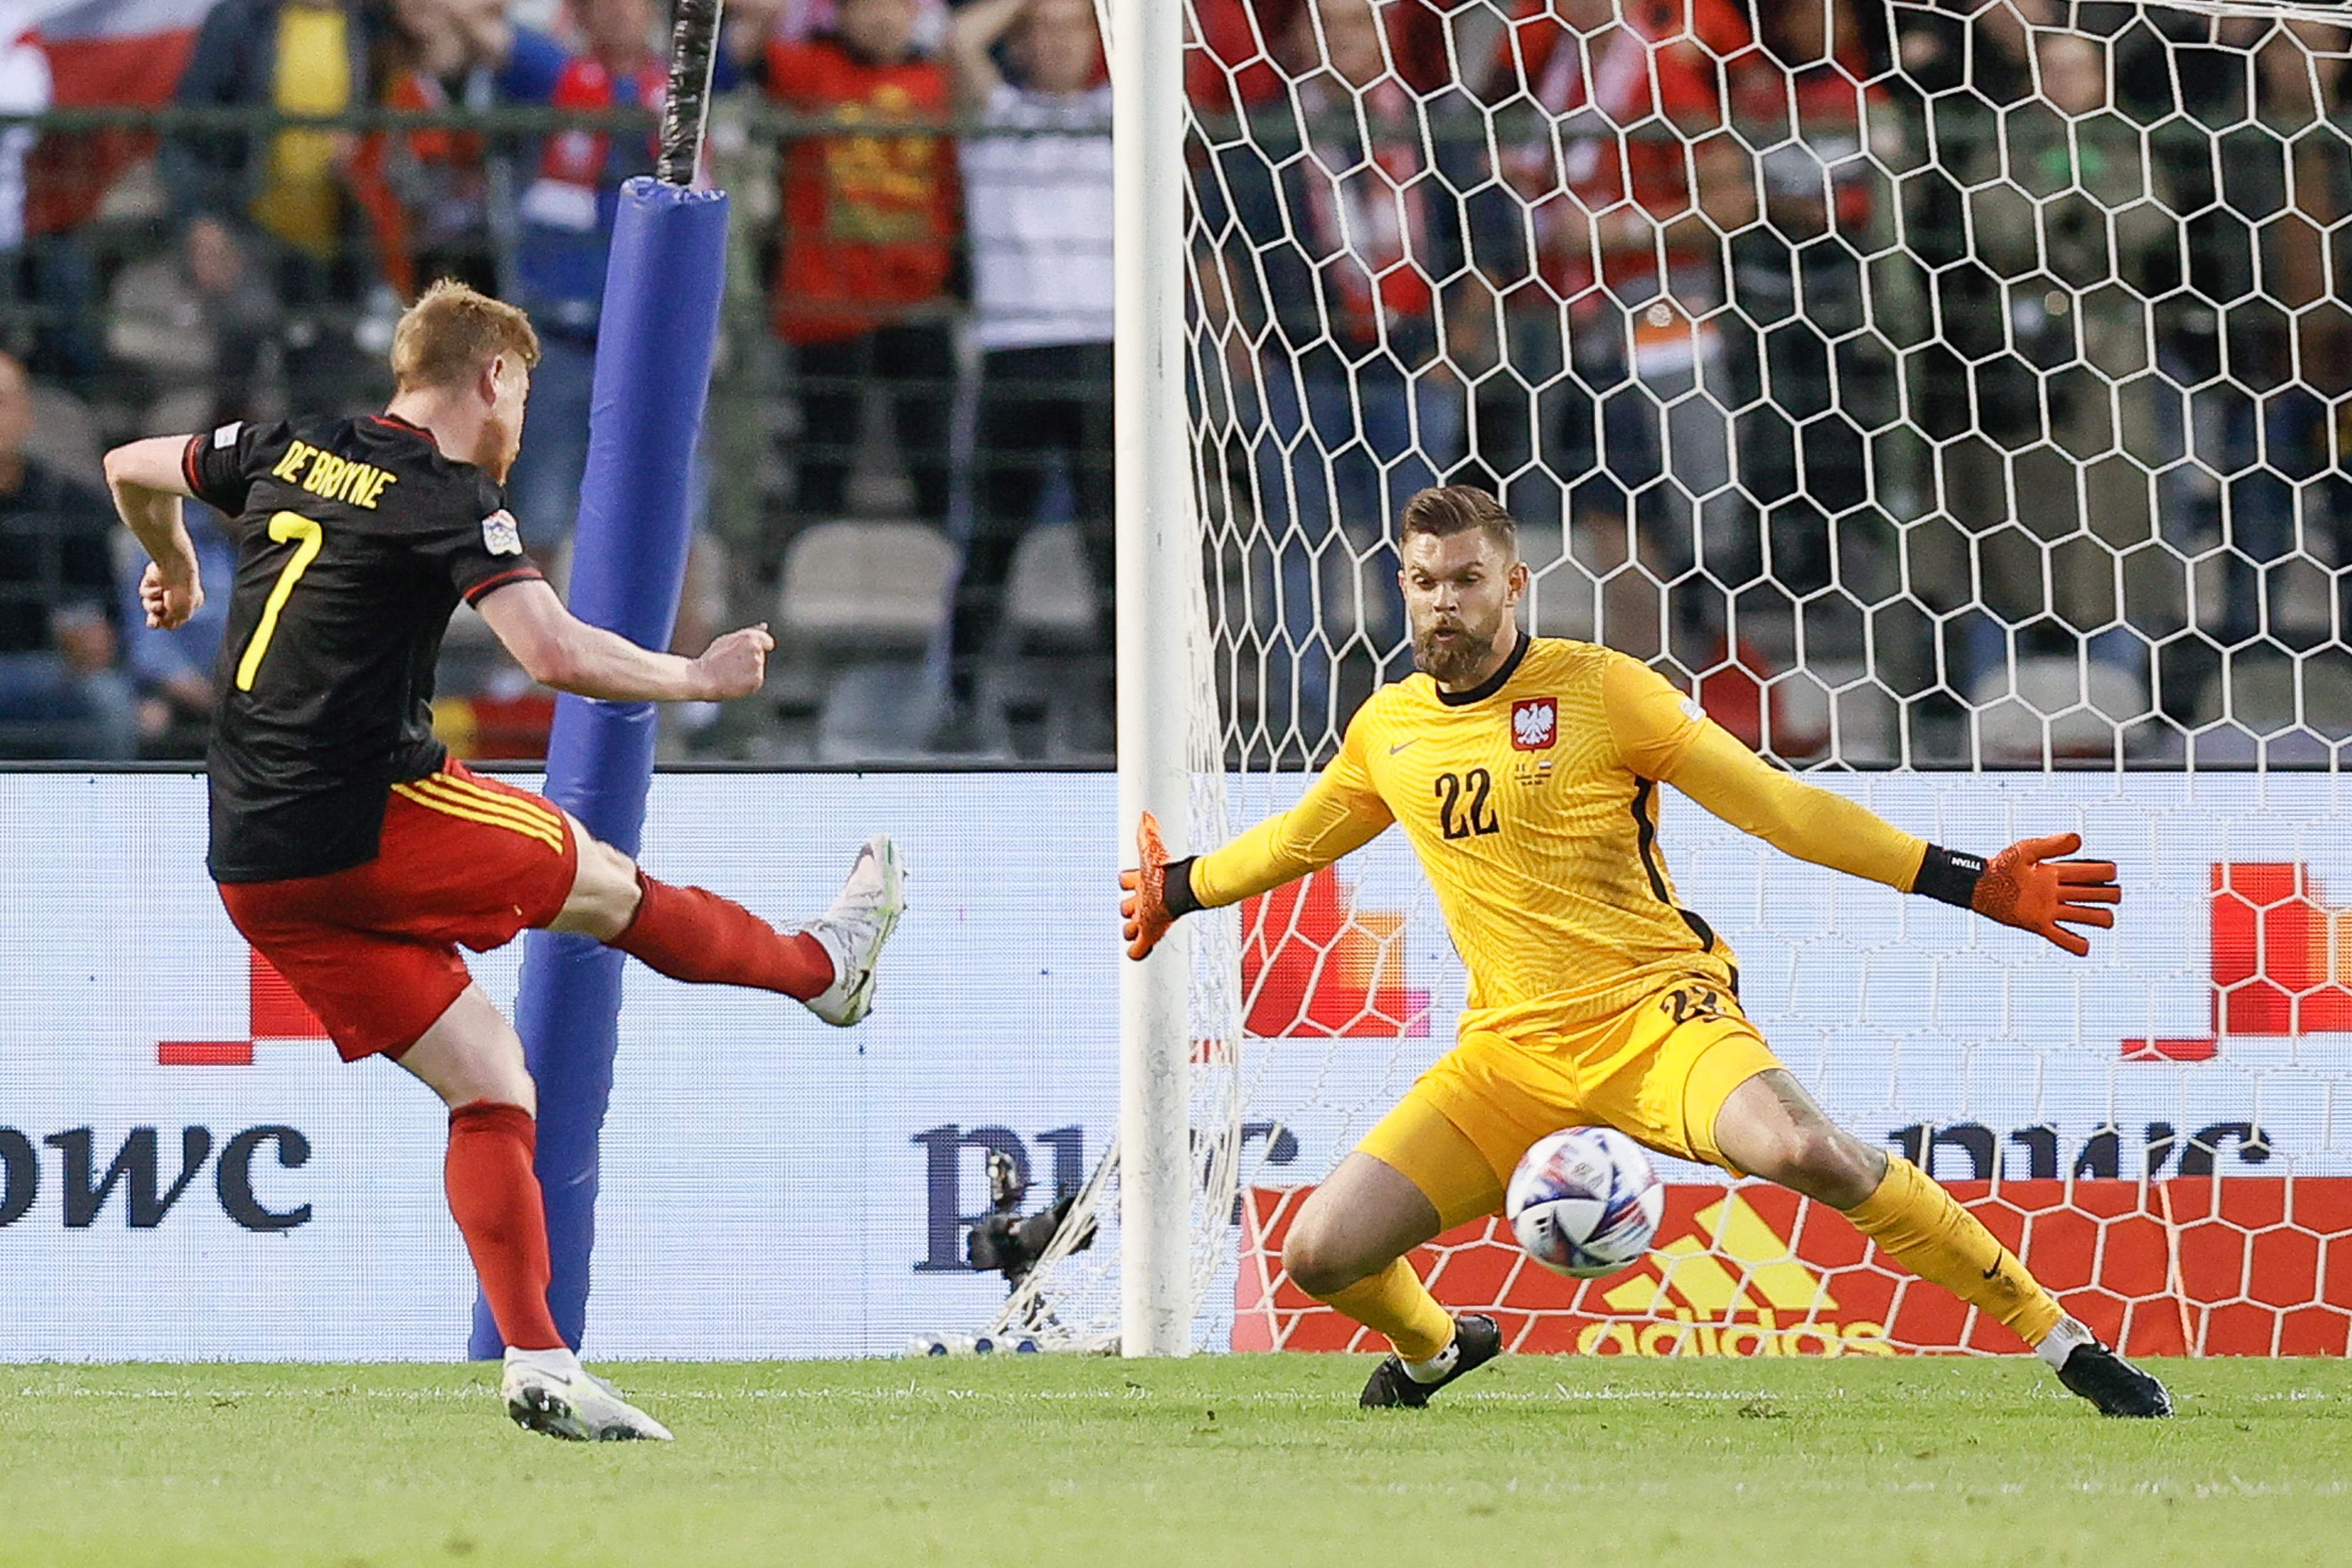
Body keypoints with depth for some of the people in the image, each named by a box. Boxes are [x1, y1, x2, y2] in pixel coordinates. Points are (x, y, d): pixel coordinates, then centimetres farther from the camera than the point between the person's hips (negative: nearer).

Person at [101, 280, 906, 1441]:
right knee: (602, 881, 18)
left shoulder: (289, 454, 11)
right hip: (373, 824, -7)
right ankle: (825, 967, 41)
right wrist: (696, 679, -4)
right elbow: (556, 656, -21)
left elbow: (130, 469, 27)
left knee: (487, 1084, 8)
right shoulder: (446, 496, -10)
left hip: (253, 870, 7)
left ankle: (536, 1361, 0)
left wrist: (175, 571, 47)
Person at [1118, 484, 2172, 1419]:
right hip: (1511, 1052, 5)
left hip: (1653, 1009, -5)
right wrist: (1177, 890, 44)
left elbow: (1775, 805, -4)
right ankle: (1432, 1351, 33)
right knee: (1321, 1255, -6)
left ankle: (2064, 1344, -26)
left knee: (1805, 1152, -35)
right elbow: (1299, 838, 32)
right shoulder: (1387, 729, 9)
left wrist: (1974, 885, -8)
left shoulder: (1597, 689, -6)